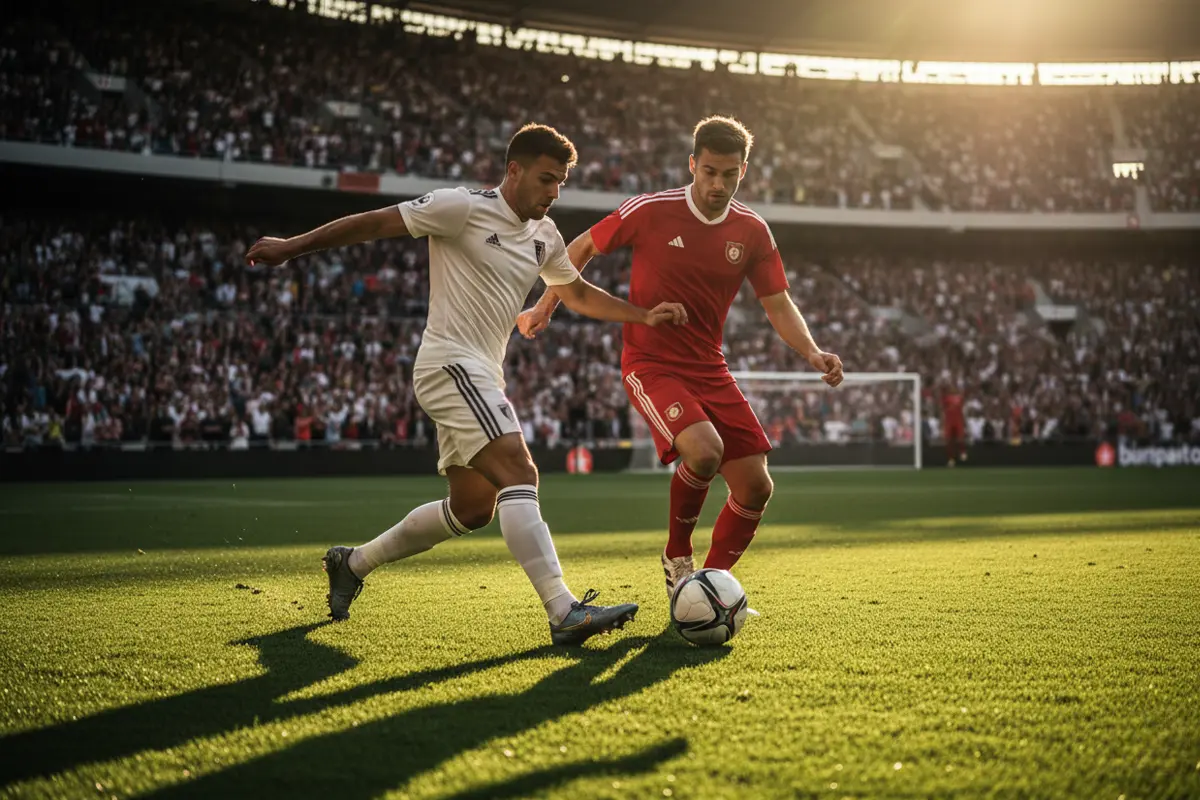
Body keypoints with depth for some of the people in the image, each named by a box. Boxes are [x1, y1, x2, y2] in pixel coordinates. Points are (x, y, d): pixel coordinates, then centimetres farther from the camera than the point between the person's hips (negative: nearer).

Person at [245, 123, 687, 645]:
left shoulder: (544, 235, 14)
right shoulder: (464, 207, -10)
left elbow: (578, 294, 28)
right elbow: (375, 223, -6)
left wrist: (644, 316, 16)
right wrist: (291, 247, -5)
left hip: (482, 376, 10)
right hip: (450, 362, -10)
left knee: (473, 509, 14)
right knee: (519, 474, -23)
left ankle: (353, 563, 29)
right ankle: (564, 612, -30)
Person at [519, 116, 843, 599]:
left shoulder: (752, 232, 1)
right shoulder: (650, 211, -10)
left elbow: (778, 306, 5)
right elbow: (583, 248, 5)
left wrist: (812, 353, -13)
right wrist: (545, 307, 7)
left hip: (710, 371, 5)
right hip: (651, 365, -5)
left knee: (756, 487, -3)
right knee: (704, 450, -31)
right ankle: (677, 557, -4)